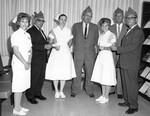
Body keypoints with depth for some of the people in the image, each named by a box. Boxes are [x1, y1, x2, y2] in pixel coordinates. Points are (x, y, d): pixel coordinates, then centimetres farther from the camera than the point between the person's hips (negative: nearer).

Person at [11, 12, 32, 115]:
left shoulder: (28, 35, 13)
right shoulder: (15, 34, -8)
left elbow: (30, 50, 11)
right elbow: (16, 51, -15)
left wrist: (29, 62, -4)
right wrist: (25, 63, -15)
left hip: (26, 63, 7)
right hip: (19, 63, -7)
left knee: (23, 85, 12)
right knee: (18, 86, -2)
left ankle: (19, 106, 25)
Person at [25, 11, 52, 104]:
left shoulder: (41, 31, 19)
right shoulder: (30, 31, -11)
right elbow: (32, 45, -21)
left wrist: (49, 45, 6)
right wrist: (44, 46, -24)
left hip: (43, 59, 9)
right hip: (35, 60, -9)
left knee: (41, 77, 15)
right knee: (33, 78, 1)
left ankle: (38, 93, 31)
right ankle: (30, 96, 16)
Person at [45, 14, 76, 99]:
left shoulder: (68, 31, 6)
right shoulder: (54, 30, 0)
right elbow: (50, 42, 3)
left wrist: (66, 47, 1)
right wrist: (55, 46, -15)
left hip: (66, 53, 2)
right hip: (56, 53, -2)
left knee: (65, 73, 4)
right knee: (55, 72, -1)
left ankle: (61, 91, 19)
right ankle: (56, 91, 17)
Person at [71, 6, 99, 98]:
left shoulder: (95, 27, 8)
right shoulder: (76, 26, 7)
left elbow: (96, 40, 13)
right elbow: (73, 39, 11)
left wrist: (92, 46, 2)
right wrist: (75, 48, 3)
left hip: (90, 54, 1)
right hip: (78, 53, -1)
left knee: (90, 73, 7)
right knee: (77, 73, 4)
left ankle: (90, 91, 21)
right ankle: (75, 91, 17)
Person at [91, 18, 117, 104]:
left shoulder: (112, 35, -5)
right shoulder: (101, 35, 16)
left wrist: (104, 47, -9)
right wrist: (100, 47, 2)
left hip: (108, 56, -7)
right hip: (101, 56, 7)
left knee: (107, 78, -2)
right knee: (101, 77, 10)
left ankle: (106, 97, 10)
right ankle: (103, 95, 22)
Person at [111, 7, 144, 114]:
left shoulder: (138, 31, -12)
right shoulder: (129, 31, 17)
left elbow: (132, 47, -20)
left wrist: (117, 48, -15)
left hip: (131, 64, -9)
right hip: (124, 63, 9)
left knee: (132, 85, -1)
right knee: (125, 84, 17)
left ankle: (133, 106, 12)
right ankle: (127, 101, 31)